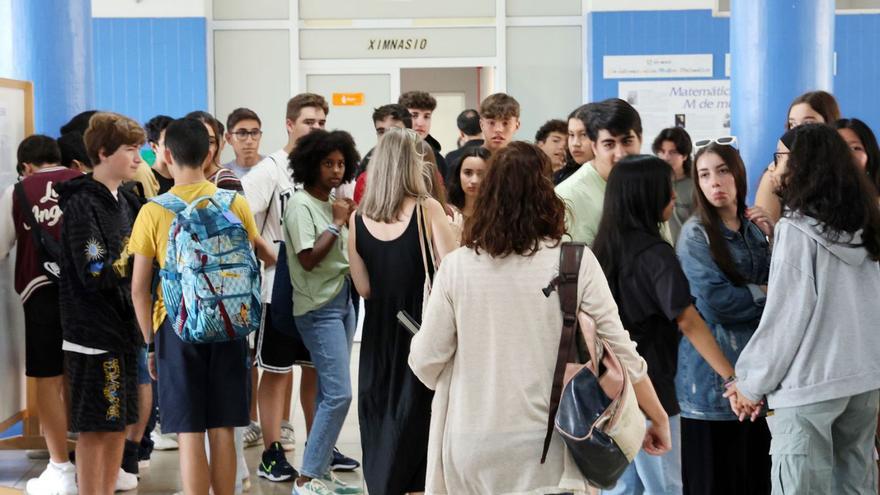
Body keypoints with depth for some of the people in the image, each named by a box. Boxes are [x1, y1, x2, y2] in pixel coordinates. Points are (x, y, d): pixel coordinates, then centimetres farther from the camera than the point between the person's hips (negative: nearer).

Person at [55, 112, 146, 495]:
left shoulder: (124, 200, 10)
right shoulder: (83, 205, -15)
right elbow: (97, 275, -21)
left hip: (124, 328, 8)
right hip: (94, 332, -8)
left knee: (119, 421, 14)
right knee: (95, 428, -1)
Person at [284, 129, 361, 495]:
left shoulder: (334, 201, 10)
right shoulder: (301, 205, -12)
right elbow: (309, 258, -19)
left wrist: (350, 218, 4)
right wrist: (337, 223, -14)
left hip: (344, 299, 8)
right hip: (319, 306, -8)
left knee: (330, 393, 9)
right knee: (339, 393, -13)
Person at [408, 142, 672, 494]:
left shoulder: (456, 266, -4)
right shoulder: (575, 263, -7)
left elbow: (426, 362, -1)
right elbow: (619, 352, -5)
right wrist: (659, 417, 8)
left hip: (471, 451, 1)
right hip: (546, 451, -1)